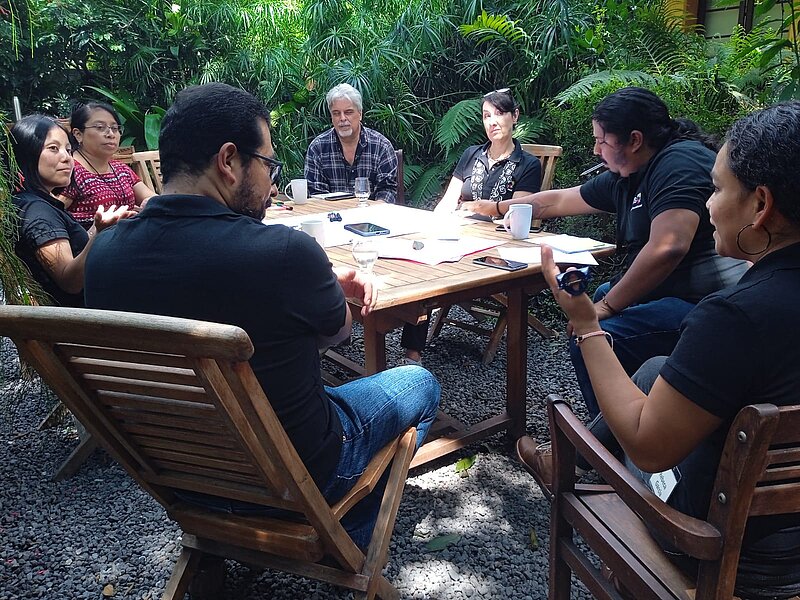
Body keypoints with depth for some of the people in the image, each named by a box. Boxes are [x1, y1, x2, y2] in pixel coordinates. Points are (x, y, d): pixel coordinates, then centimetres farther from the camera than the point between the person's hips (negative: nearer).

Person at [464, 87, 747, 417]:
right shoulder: (626, 177, 13)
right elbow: (557, 200, 25)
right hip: (670, 291, 11)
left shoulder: (679, 162, -15)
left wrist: (605, 308, -20)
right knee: (601, 293, 31)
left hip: (705, 300, -11)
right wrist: (496, 208, 35)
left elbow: (667, 248, -28)